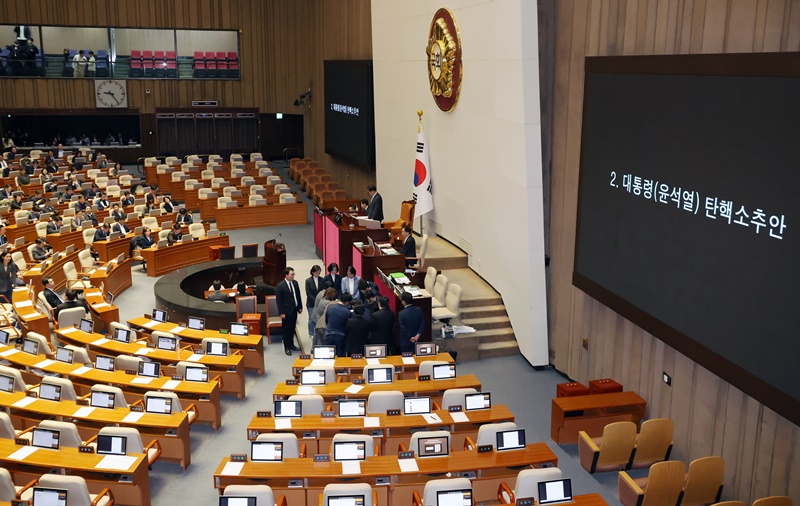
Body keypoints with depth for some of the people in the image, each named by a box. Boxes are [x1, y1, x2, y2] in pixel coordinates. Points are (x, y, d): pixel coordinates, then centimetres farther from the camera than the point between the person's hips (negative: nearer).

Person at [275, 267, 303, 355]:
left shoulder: (295, 283, 2)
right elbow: (278, 300, -13)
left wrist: (300, 307, 10)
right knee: (286, 330, 5)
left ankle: (291, 344, 31)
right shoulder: (280, 286, -15)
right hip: (286, 311, -6)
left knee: (292, 328, 16)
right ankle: (286, 347, 17)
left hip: (294, 310, 6)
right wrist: (281, 313, -13)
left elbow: (298, 296, 11)